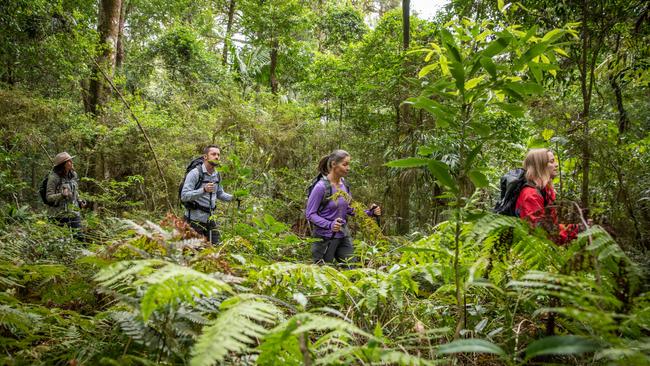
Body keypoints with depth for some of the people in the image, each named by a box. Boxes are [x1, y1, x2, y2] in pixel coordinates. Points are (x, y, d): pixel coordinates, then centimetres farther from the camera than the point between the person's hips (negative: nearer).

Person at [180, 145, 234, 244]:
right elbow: (184, 196, -21)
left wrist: (232, 197, 4)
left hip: (210, 219, 7)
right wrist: (203, 190, -33)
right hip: (194, 220, -6)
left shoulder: (217, 175, 8)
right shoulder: (195, 173, -14)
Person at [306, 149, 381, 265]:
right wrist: (329, 225, -28)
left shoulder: (344, 184, 1)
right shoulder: (321, 186, -18)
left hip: (344, 236, 6)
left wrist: (369, 212, -5)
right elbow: (310, 214, -15)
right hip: (325, 238, -6)